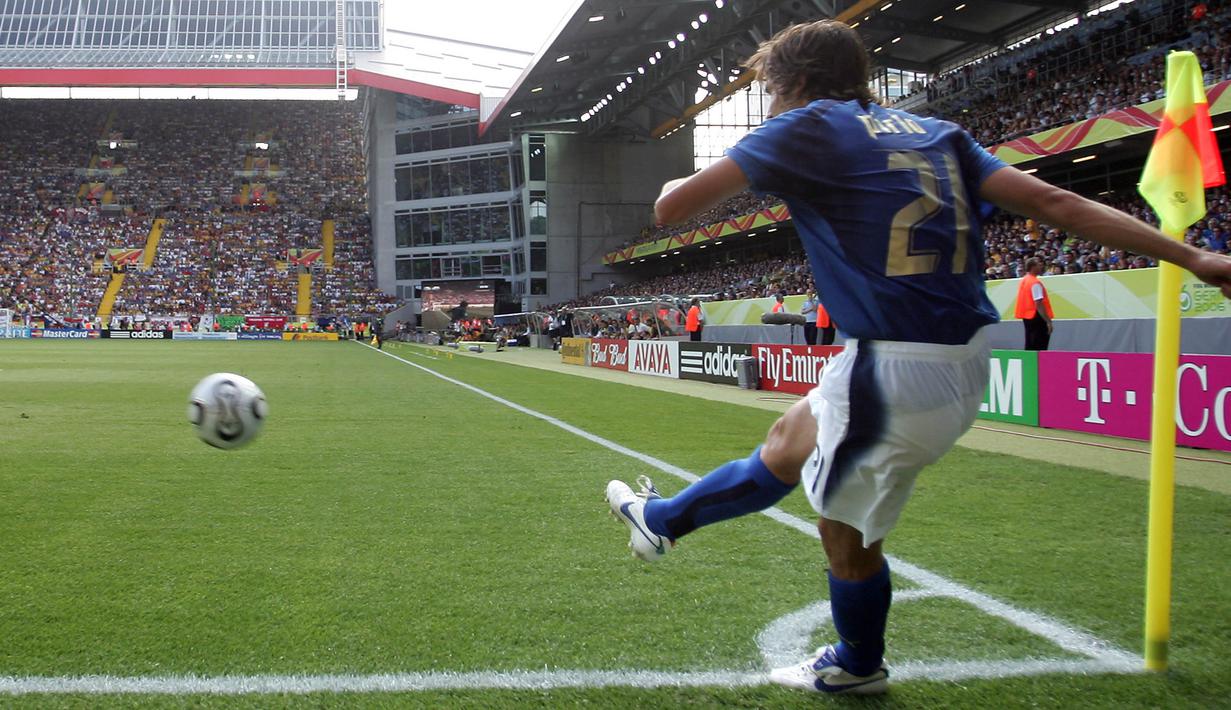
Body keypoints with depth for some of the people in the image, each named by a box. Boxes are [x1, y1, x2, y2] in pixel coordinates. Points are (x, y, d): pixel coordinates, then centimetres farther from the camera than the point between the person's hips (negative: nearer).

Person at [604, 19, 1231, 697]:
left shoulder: (808, 127, -4)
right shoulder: (935, 132, 13)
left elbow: (670, 207, -7)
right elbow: (1054, 200, 3)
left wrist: (701, 177, 17)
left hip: (895, 371, -8)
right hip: (963, 361, 8)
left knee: (847, 531, 16)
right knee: (787, 442, 25)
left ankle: (858, 667, 38)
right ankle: (663, 519, 45)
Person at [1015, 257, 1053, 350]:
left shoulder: (1024, 280, 12)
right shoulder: (1035, 282, -16)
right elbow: (1039, 304, -22)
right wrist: (1048, 321, -22)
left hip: (1027, 316, 9)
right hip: (1036, 317, -9)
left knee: (1030, 347, 13)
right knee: (1039, 349, -7)